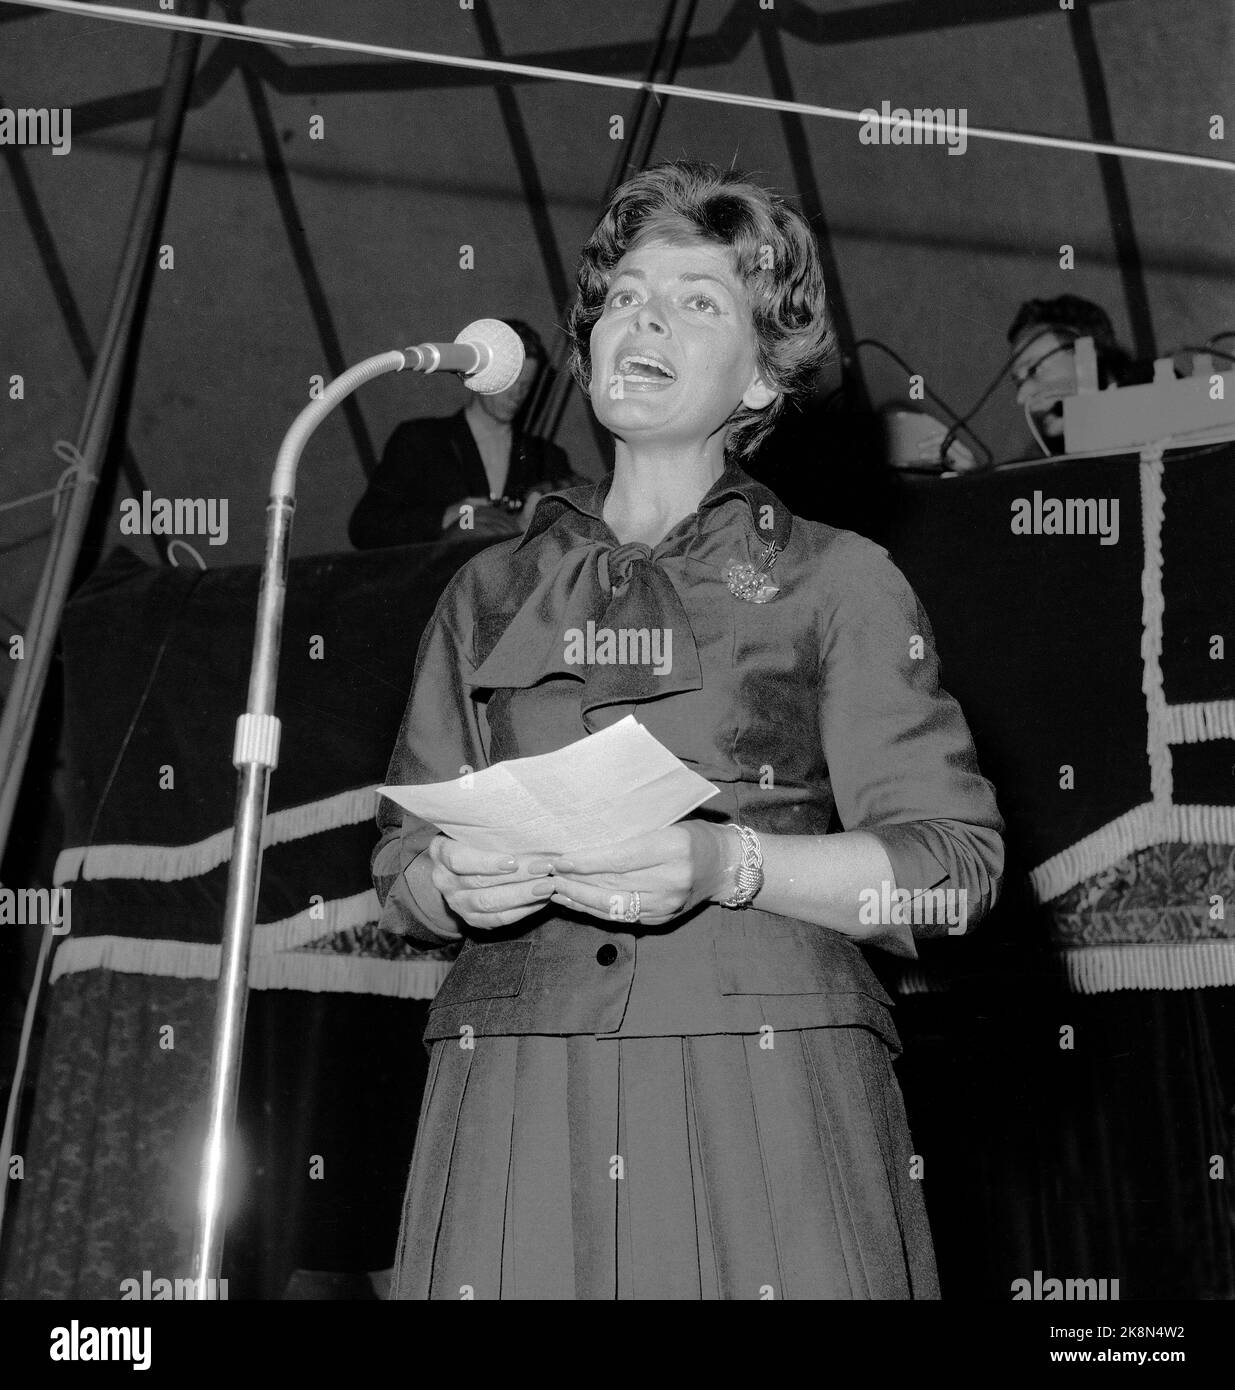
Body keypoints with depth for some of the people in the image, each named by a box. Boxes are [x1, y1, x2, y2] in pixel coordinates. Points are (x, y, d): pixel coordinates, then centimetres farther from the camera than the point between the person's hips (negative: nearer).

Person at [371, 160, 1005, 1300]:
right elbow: (400, 869, 18)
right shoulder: (490, 593, 18)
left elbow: (955, 866, 0)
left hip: (768, 1098, -2)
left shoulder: (840, 581, 9)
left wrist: (732, 863, -16)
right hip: (518, 1105, 2)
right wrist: (457, 885, -6)